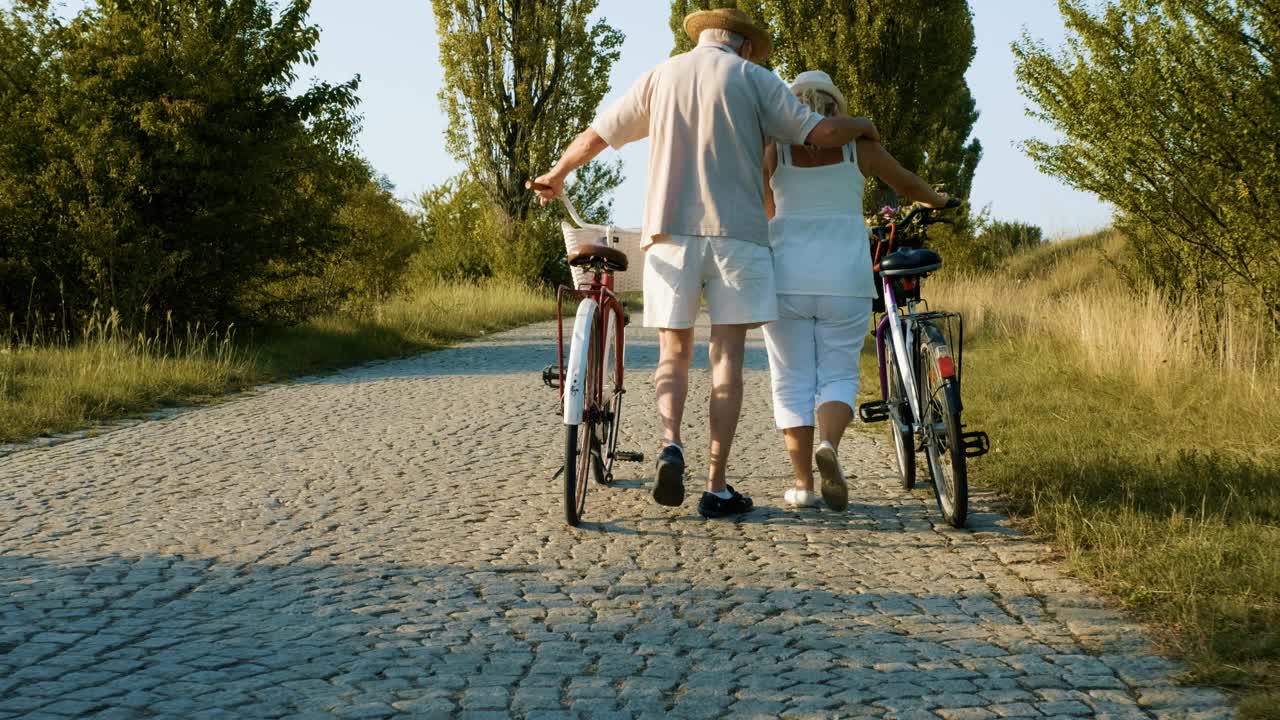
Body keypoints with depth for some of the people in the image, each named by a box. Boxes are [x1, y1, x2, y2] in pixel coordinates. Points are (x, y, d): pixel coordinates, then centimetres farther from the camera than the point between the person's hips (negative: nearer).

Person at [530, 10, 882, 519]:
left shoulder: (660, 77, 12)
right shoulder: (753, 78, 4)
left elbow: (593, 137, 18)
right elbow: (820, 133, -1)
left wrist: (556, 176, 36)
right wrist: (862, 126, 20)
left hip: (669, 232, 2)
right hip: (737, 233, -2)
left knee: (674, 352, 12)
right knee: (728, 357, 1)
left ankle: (671, 444, -15)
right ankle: (717, 488, -1)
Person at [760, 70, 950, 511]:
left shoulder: (774, 149, 4)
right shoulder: (858, 145, 4)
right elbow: (906, 183, 20)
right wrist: (936, 200, 41)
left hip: (787, 279, 0)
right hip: (845, 280, 0)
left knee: (792, 380, 7)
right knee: (838, 374, 7)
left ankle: (803, 484, 3)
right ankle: (828, 446, -22)